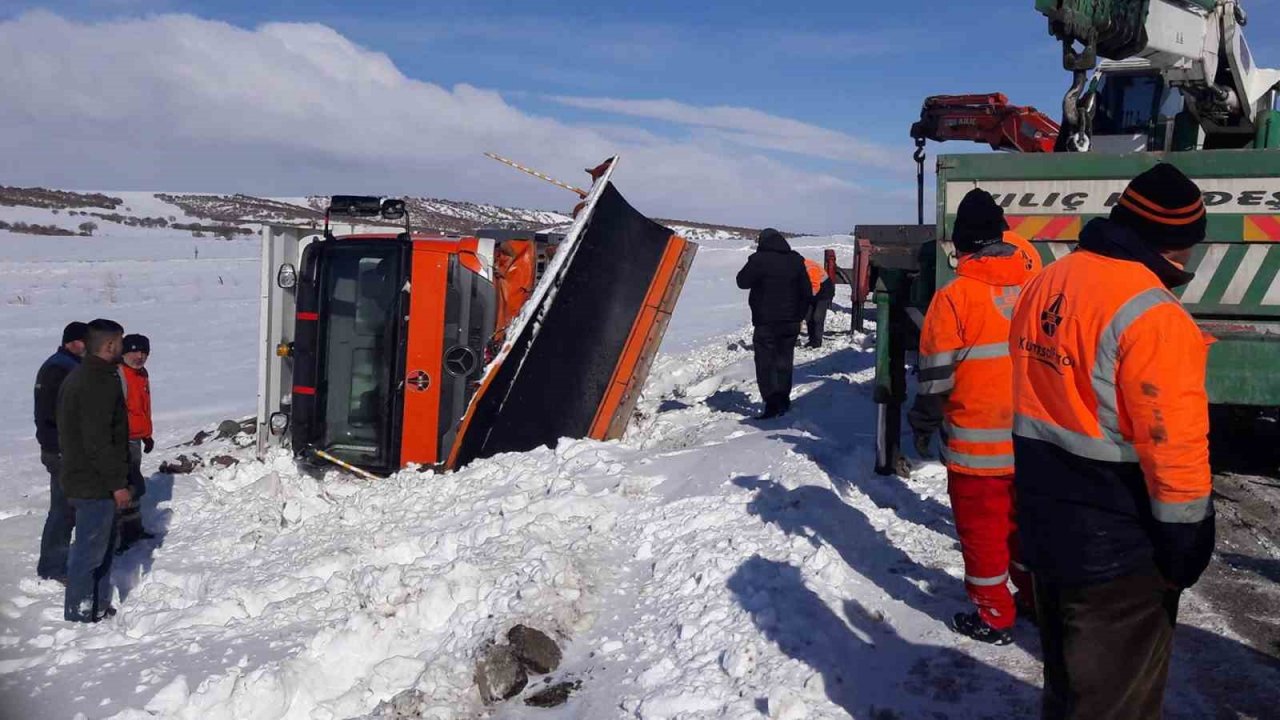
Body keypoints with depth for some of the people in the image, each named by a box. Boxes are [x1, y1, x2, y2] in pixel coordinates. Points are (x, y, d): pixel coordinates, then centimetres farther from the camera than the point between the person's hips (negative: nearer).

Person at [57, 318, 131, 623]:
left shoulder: (79, 378, 13)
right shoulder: (100, 383, -21)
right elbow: (99, 441, -25)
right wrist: (118, 483, -19)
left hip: (82, 478, 11)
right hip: (95, 484, -11)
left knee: (103, 543, 19)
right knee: (91, 548, 0)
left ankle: (98, 606, 29)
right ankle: (80, 613, 10)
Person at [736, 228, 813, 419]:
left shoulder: (759, 260, -12)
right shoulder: (796, 260, 5)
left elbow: (742, 281, 0)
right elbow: (807, 292, 9)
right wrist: (799, 315, 17)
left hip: (766, 322, -5)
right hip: (791, 322, 5)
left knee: (765, 363, -1)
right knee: (784, 361, 17)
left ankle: (772, 403, -9)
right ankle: (784, 400, 24)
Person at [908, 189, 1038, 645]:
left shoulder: (954, 298, -17)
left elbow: (936, 375, -13)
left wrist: (923, 425, 1)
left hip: (976, 445, -5)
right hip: (1030, 439, 6)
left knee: (982, 530, 8)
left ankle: (994, 619, 19)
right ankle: (1036, 598, 36)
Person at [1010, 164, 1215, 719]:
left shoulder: (1047, 284, 3)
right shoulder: (1150, 314, -23)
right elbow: (1172, 444, -22)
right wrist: (1188, 543, -10)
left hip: (1047, 523, 8)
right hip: (1118, 548, -8)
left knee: (1068, 674, 26)